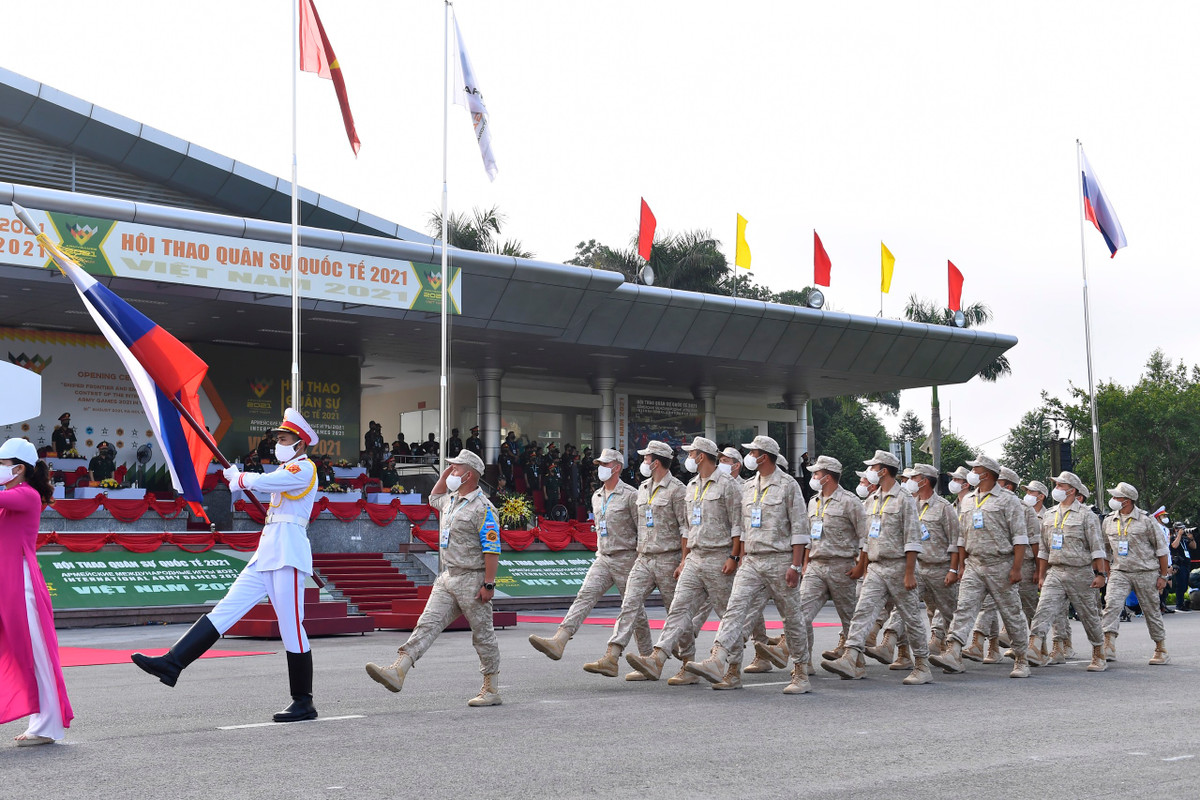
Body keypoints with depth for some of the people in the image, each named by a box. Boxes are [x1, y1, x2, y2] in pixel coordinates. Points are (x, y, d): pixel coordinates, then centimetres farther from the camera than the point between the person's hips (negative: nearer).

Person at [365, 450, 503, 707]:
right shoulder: (451, 500, 13)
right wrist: (444, 476, 23)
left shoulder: (483, 508, -14)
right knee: (428, 624, -5)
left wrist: (489, 584, -21)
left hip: (473, 580, -8)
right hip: (447, 578, 8)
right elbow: (433, 499, 39)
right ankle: (397, 671, -17)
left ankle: (492, 691, 11)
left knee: (482, 635, 2)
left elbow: (492, 549, -17)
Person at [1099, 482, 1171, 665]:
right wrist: (1107, 573, 15)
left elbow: (1161, 548, 0)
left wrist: (1163, 576, -1)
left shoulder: (1145, 520, -5)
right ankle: (1108, 648, -24)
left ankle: (1161, 651, 22)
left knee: (1151, 611, 6)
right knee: (1112, 605, -17)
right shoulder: (1109, 521, 7)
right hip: (1119, 573, 3)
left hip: (1146, 573, -3)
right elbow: (1106, 549, 18)